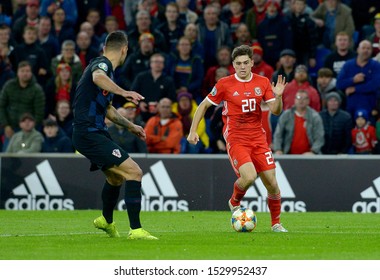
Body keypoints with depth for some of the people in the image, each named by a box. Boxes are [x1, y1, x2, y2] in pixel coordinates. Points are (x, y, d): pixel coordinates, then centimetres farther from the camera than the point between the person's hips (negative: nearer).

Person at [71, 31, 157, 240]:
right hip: (89, 134, -10)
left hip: (96, 132, 10)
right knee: (134, 172, -17)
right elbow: (97, 77, -40)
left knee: (116, 176, 30)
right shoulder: (102, 64, -12)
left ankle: (106, 221, 51)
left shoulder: (105, 66, 19)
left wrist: (130, 126, 38)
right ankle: (136, 230, -19)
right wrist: (123, 92, -53)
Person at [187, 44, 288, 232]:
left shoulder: (262, 82, 5)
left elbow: (276, 111, 5)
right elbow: (204, 105, 6)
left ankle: (276, 223, 19)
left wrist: (278, 97, -16)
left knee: (272, 183, 0)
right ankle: (235, 202, 7)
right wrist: (193, 131, -1)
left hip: (258, 138, 4)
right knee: (249, 176, -26)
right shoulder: (225, 84, -4)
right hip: (235, 138, -4)